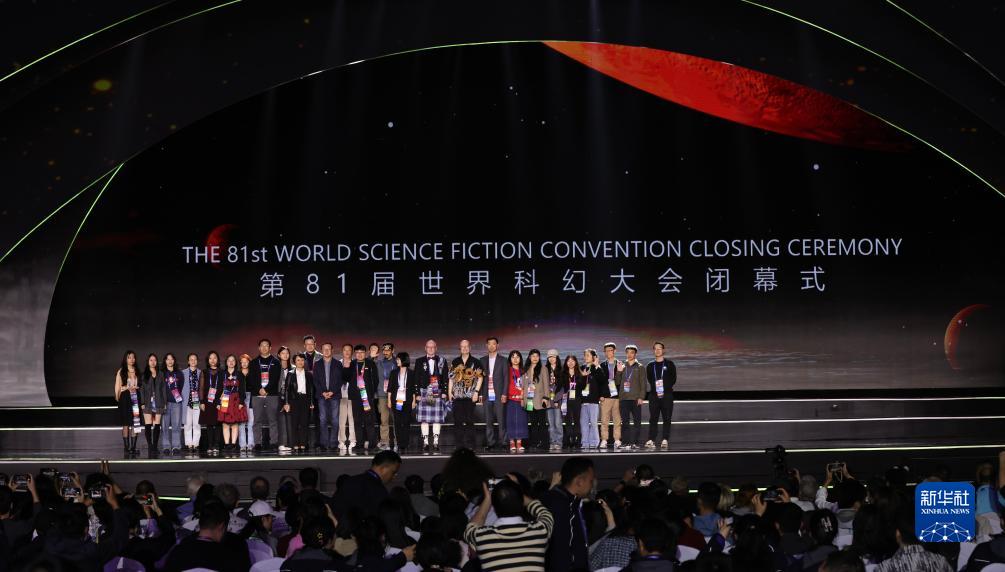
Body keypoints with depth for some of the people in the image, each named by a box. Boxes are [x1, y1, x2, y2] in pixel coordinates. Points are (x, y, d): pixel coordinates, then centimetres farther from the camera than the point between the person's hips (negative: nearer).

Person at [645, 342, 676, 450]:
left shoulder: (669, 364, 8)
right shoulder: (650, 366, 14)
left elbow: (673, 379, 4)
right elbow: (650, 380, 10)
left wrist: (665, 388, -4)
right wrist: (656, 390, -4)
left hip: (667, 395, -1)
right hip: (654, 395, 1)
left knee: (666, 418, -4)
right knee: (653, 418, -4)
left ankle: (665, 440, -4)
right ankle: (651, 440, -7)